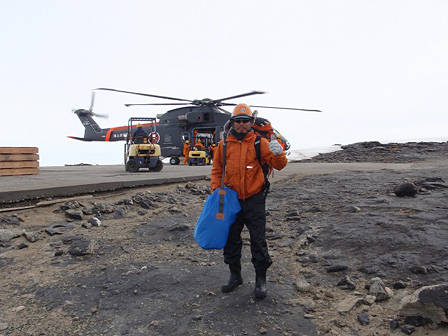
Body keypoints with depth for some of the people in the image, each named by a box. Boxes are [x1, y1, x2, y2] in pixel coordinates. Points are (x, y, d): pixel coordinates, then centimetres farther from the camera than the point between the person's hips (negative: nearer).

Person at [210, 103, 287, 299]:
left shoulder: (260, 142, -3)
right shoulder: (224, 144, 4)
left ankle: (261, 279, 21)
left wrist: (278, 154, -28)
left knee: (258, 241, 3)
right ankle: (235, 276, 32)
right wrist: (216, 190, -1)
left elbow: (278, 165, -7)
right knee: (231, 240, 12)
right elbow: (217, 170, 11)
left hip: (254, 200, -3)